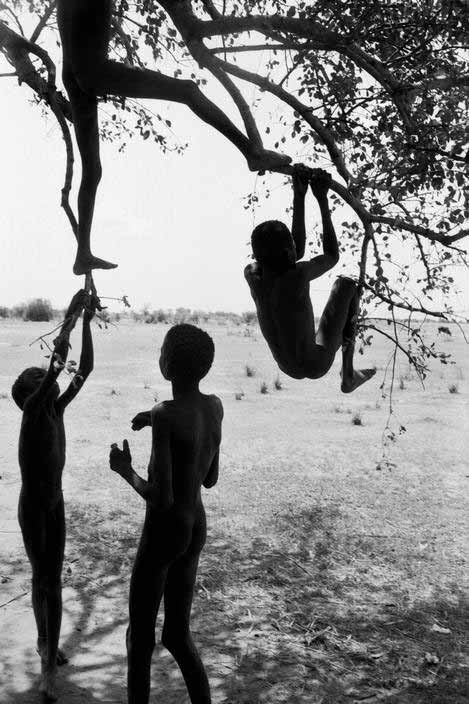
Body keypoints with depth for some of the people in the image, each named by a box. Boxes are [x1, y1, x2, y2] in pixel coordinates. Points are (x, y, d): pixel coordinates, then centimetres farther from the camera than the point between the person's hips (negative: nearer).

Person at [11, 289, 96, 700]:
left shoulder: (56, 410, 0)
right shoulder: (32, 410, -19)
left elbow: (85, 369, -2)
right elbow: (58, 361, -33)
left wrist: (87, 322, -7)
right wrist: (71, 315, -30)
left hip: (56, 504, 6)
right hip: (33, 508, -6)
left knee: (51, 578, 15)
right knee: (45, 579, 1)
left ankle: (47, 645, 31)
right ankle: (49, 662, 12)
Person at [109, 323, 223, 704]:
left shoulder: (165, 415, -23)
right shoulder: (215, 406, -1)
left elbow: (161, 498, -26)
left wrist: (125, 470, -8)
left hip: (164, 530, -7)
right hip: (197, 529, 7)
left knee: (140, 637, 11)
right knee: (177, 634, 21)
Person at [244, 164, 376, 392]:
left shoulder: (251, 274, -14)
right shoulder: (298, 274, -31)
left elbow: (297, 252, 1)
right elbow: (332, 256, -9)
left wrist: (299, 196, -1)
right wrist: (323, 200, -7)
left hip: (288, 367, 5)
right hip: (317, 365, -5)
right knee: (347, 285, 7)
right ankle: (348, 374, 15)